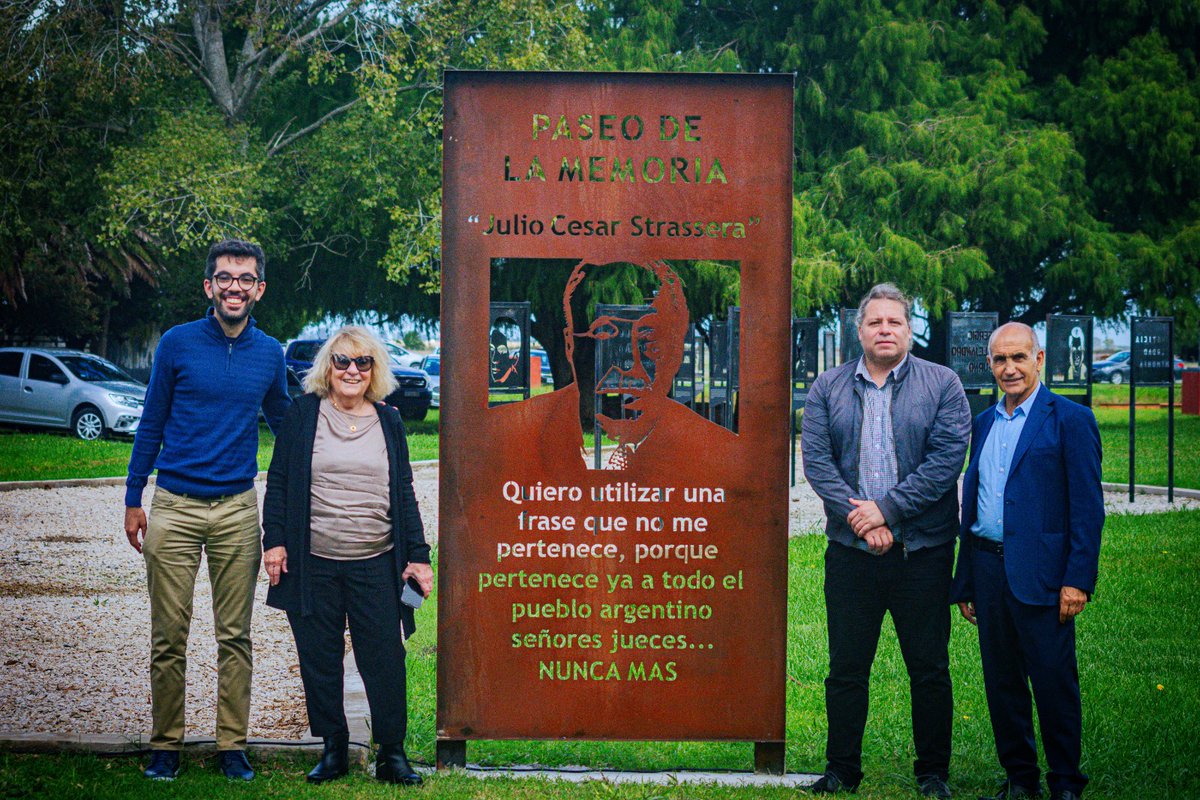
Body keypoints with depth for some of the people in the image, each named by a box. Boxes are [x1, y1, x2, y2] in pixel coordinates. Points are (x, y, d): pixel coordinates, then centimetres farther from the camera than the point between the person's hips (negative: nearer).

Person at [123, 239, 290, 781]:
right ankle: (165, 745, 12)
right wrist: (133, 500, 5)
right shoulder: (178, 344, 0)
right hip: (175, 508, -2)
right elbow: (151, 425, 6)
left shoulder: (270, 354, 7)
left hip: (238, 511, 2)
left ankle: (232, 746, 13)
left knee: (235, 635, 5)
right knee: (169, 636, 1)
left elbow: (284, 424, 22)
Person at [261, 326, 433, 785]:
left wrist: (418, 555, 8)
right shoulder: (305, 413, 4)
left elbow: (404, 493, 12)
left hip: (375, 566, 1)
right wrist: (274, 540, -3)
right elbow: (278, 481, 6)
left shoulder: (388, 421, 10)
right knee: (319, 661, 5)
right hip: (312, 564, -1)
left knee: (385, 660, -1)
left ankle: (392, 753, 9)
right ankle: (333, 750, 17)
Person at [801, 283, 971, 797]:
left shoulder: (942, 385, 2)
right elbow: (816, 459, -1)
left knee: (929, 671, 5)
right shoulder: (828, 388, 8)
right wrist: (857, 516, -13)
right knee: (846, 669, 7)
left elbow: (946, 460, -8)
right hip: (850, 549, 2)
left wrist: (885, 509, -14)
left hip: (922, 550, -1)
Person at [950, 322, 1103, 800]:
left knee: (1054, 682, -2)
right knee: (1002, 683, 10)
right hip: (987, 566, 6)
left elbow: (1088, 507, -8)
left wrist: (1078, 580, -15)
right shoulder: (984, 424, 16)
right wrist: (965, 580, 16)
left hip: (1039, 574, -6)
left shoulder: (1070, 420, -4)